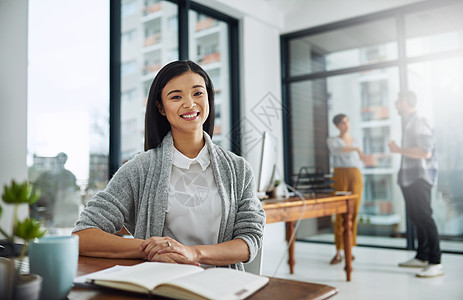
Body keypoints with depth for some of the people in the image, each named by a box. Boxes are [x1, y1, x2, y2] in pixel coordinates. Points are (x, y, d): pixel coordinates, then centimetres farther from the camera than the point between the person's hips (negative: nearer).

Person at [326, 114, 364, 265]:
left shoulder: (356, 141, 18)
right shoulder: (332, 140, 4)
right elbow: (336, 150, -21)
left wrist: (362, 160, 0)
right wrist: (355, 149, -33)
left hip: (356, 176, 4)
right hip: (340, 176, -4)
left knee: (353, 212, 0)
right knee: (340, 213, -8)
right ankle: (338, 252, -4)